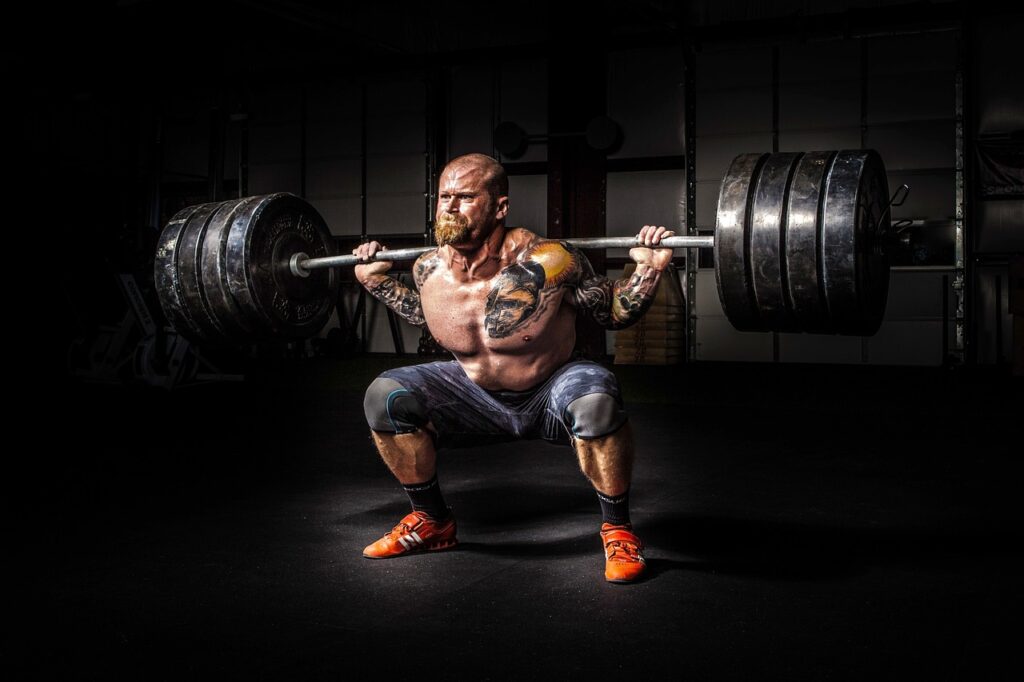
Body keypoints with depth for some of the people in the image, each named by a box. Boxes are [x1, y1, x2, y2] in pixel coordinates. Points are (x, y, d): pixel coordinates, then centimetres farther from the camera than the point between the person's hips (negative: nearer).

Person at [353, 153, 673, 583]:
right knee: (385, 398, -14)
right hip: (479, 398, 5)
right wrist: (377, 282, 7)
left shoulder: (547, 264, -27)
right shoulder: (430, 270, -12)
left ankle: (617, 529, -13)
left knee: (595, 399, -38)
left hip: (551, 397, -4)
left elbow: (615, 315, -12)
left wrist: (647, 272, -28)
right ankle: (432, 522, 8)